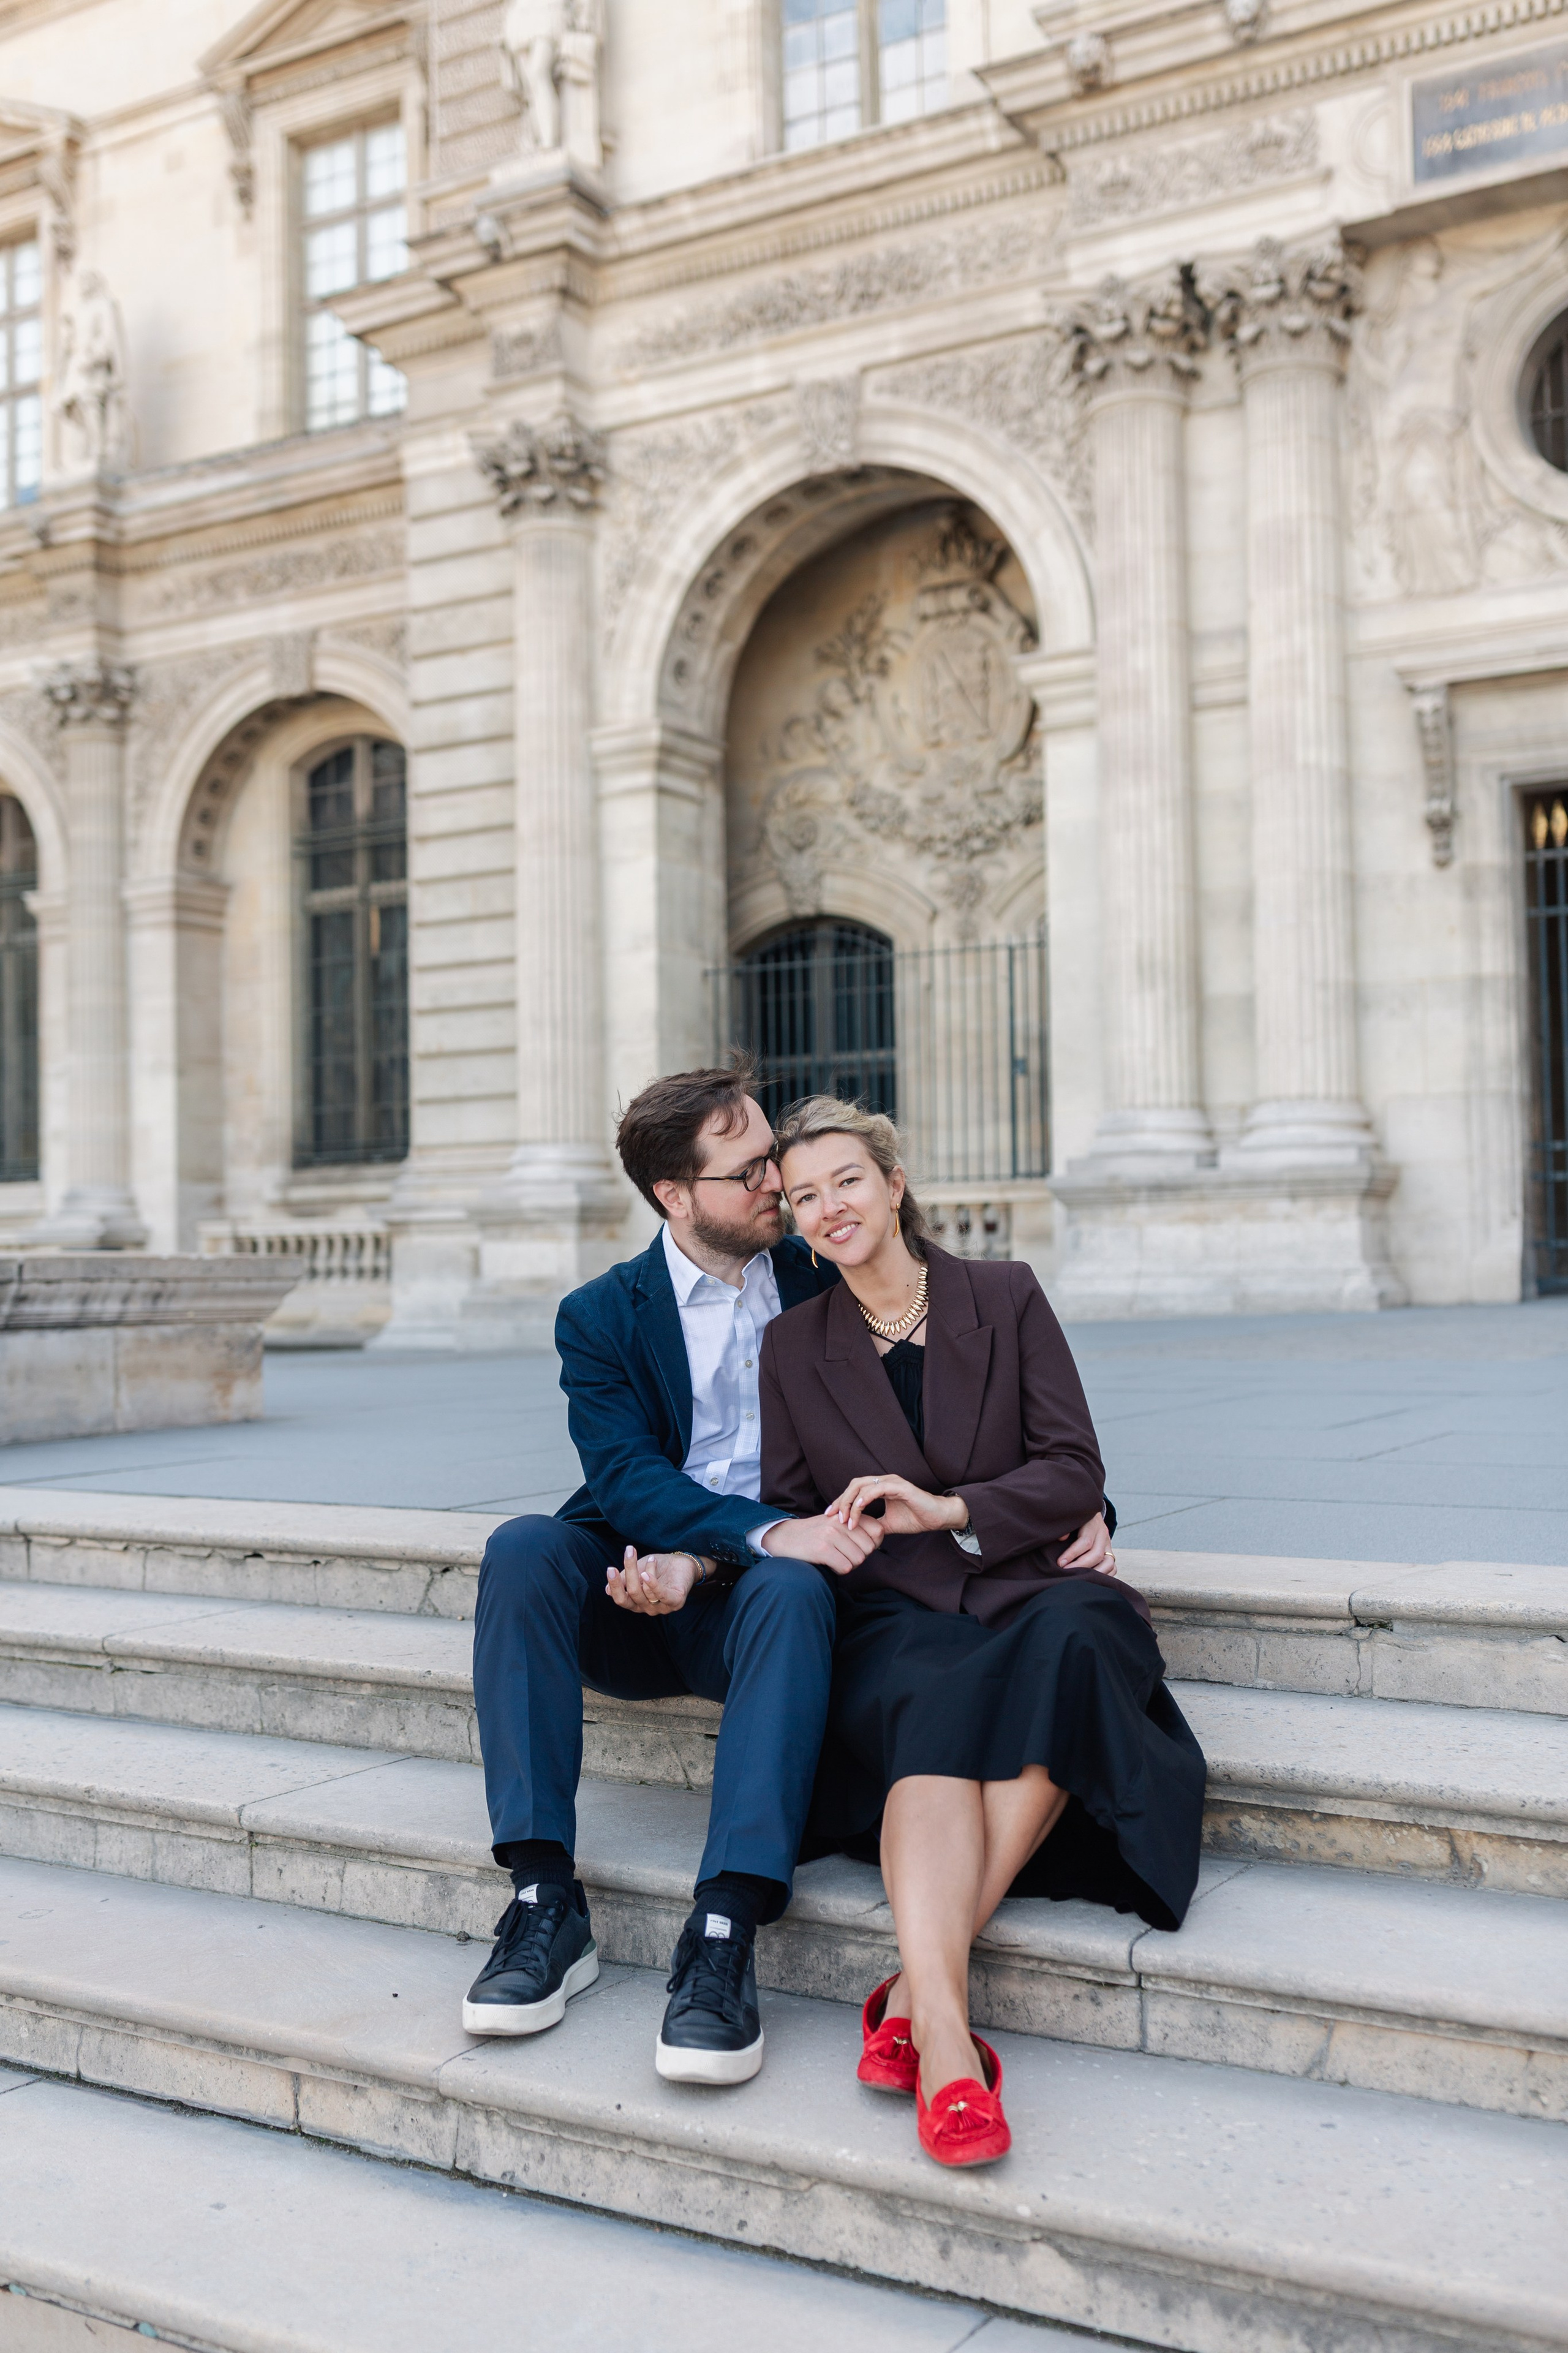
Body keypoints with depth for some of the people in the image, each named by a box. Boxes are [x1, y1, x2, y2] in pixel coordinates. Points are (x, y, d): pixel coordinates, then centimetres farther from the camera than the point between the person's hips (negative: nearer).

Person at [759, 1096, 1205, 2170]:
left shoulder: (1007, 1296, 8)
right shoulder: (795, 1345, 13)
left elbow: (1077, 1472, 2)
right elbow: (786, 1515, 15)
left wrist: (946, 1508, -14)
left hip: (1035, 1591, 0)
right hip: (899, 1617, 1)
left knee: (1070, 1645, -36)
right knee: (936, 1709, -35)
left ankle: (914, 1990, -35)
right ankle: (943, 2025, -48)